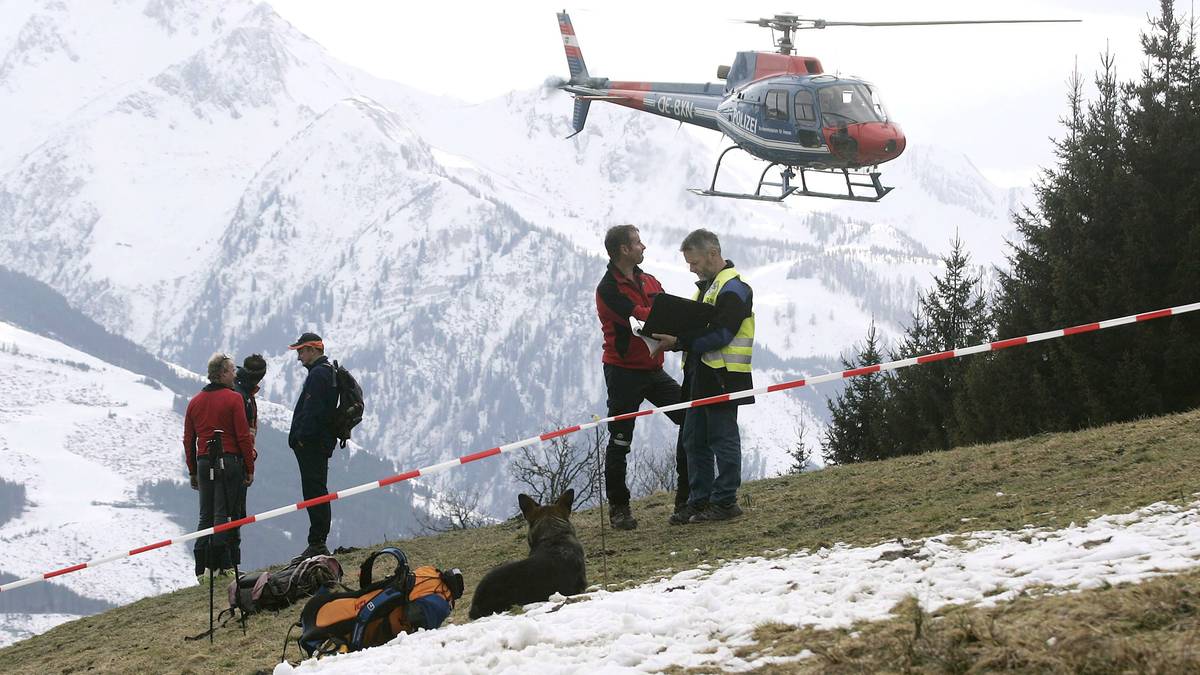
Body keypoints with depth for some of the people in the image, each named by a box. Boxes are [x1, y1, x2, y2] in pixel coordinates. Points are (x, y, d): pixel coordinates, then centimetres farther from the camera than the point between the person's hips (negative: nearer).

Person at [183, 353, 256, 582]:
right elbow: (243, 436, -10)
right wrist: (250, 468, -4)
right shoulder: (233, 399, -7)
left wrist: (193, 472, 18)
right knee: (223, 514, -3)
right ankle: (220, 565, -6)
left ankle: (202, 568, 5)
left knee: (206, 516, 9)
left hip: (204, 463, 5)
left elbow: (188, 440, 12)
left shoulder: (195, 402, 11)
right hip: (229, 462, -5)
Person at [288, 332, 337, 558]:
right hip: (324, 442, 11)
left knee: (314, 492, -9)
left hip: (311, 444, -11)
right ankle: (319, 544, 18)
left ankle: (317, 543, -10)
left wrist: (302, 437, -18)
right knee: (318, 492, 13)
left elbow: (313, 410, -22)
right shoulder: (329, 371, 19)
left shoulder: (318, 374, -14)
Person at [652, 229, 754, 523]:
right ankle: (700, 500, 19)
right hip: (700, 377, 10)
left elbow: (719, 334, -21)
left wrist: (679, 342, -21)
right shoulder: (706, 286, 20)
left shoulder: (733, 289, -12)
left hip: (723, 378, -10)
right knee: (694, 441, 12)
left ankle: (725, 502, 2)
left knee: (723, 439, -3)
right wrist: (673, 338, 3)